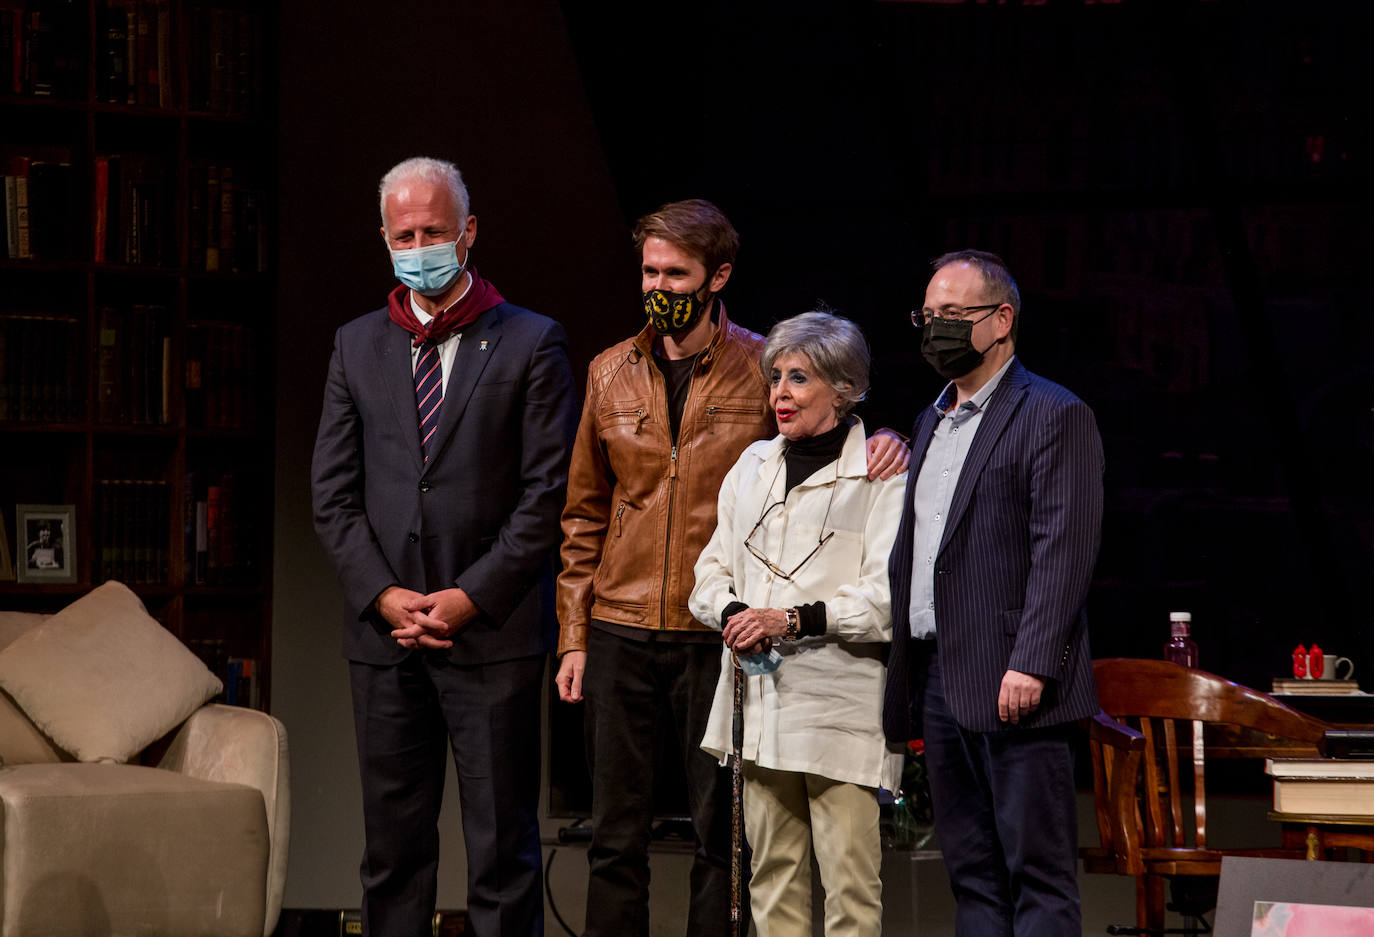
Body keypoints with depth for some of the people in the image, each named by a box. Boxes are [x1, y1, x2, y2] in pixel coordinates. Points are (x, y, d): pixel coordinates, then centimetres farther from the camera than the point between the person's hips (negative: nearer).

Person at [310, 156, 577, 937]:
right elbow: (334, 491, 9)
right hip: (386, 631, 3)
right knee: (394, 840, 7)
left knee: (502, 838, -1)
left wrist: (472, 597, -11)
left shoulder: (530, 343, 1)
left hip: (493, 630, -3)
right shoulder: (358, 346, 12)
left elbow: (548, 490, -4)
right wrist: (383, 594, -5)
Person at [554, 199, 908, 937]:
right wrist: (573, 635, 9)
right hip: (622, 635, 3)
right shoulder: (611, 373, 10)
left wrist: (880, 445, -14)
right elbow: (584, 514, 14)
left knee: (720, 834, 2)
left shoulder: (765, 370, 0)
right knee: (616, 835, 5)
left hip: (720, 635, -2)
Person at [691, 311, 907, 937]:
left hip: (839, 704, -6)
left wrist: (795, 620, -17)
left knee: (850, 883, -7)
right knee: (772, 868, 7)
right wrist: (732, 614, -3)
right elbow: (714, 568, 19)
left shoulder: (882, 474, -2)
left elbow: (889, 597, -11)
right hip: (760, 699, 6)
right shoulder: (754, 465, 18)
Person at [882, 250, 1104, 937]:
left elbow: (1064, 553, -14)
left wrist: (1031, 666, -22)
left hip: (1013, 688, -8)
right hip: (938, 683, 8)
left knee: (1038, 875, -6)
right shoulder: (931, 422, 20)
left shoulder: (1055, 417, -6)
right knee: (971, 873, 10)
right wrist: (907, 680, 14)